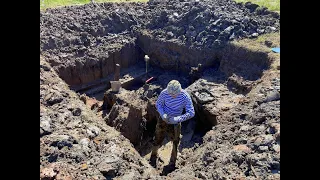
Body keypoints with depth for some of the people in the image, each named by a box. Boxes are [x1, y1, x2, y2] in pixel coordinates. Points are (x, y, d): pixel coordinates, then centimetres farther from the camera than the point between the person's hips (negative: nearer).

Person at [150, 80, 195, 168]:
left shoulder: (185, 96, -25)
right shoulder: (164, 93, -22)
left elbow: (191, 113, -22)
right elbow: (158, 104, -5)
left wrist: (177, 119, -33)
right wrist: (162, 114, -24)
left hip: (175, 123, -1)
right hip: (163, 120, 1)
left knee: (175, 143, 15)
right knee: (157, 140, 17)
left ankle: (172, 163, 41)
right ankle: (153, 156, 48)